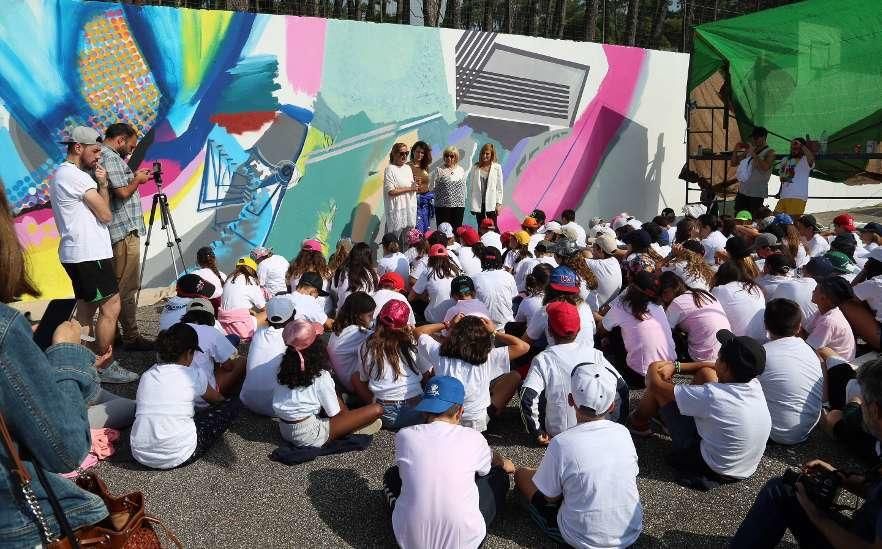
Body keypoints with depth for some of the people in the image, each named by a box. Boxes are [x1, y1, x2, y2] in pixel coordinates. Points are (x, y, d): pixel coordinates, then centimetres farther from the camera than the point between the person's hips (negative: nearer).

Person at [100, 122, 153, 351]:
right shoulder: (110, 157, -12)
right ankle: (131, 338, -3)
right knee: (127, 288, -7)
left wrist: (135, 177, 14)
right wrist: (138, 179, -3)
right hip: (125, 231, -10)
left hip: (117, 232, 10)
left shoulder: (103, 156, 18)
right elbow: (123, 192, -20)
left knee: (116, 287, 13)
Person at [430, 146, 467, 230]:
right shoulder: (438, 170, 1)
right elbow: (431, 187, 1)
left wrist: (463, 202, 14)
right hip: (442, 206, -3)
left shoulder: (461, 170, 11)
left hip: (458, 205, 3)